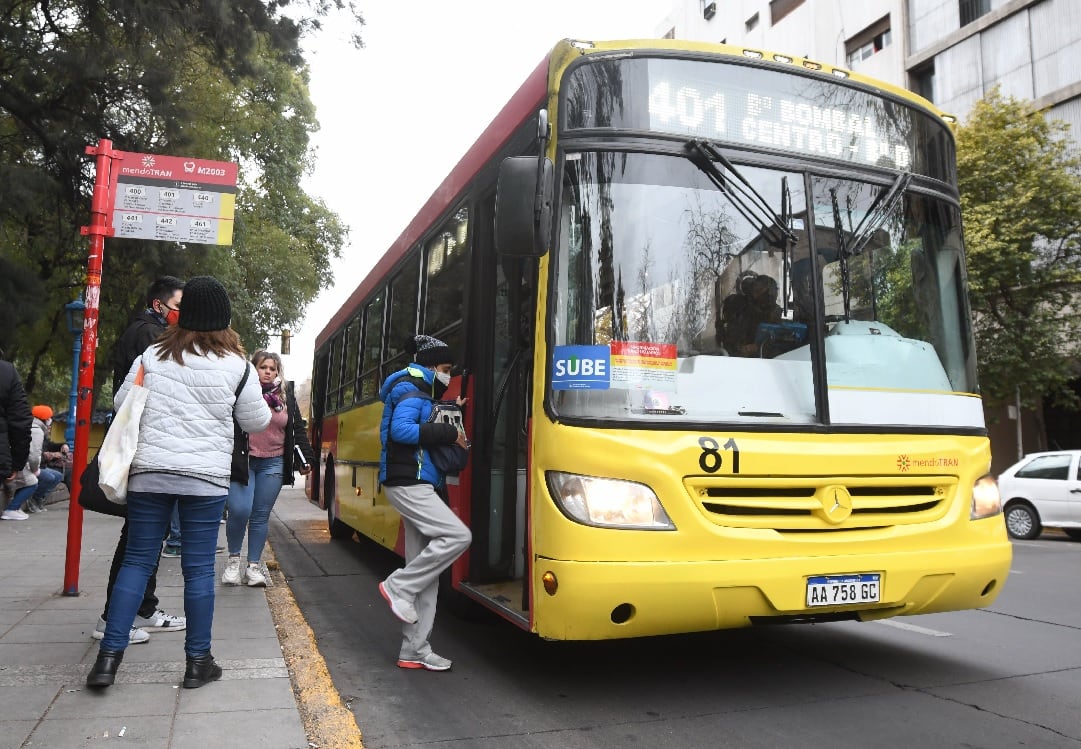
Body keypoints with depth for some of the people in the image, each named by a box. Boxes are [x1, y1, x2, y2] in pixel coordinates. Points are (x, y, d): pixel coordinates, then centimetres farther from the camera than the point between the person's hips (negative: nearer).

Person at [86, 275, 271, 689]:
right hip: (205, 477, -2)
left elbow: (121, 404, 13)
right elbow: (257, 422, 4)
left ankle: (109, 656, 12)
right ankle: (197, 661, 13)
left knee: (137, 560, 12)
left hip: (149, 472, 2)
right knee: (199, 568, 4)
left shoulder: (152, 356, 3)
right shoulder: (236, 365, -5)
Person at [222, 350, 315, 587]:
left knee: (261, 515, 7)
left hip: (272, 464, 3)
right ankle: (233, 558, 12)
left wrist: (305, 458, 7)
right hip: (242, 460, -3)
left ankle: (253, 566, 17)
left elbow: (298, 429, 14)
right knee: (239, 510, -12)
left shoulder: (287, 397, 10)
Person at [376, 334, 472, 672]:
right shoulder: (411, 388, -6)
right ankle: (398, 586, -7)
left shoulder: (422, 393, 23)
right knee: (457, 536, -21)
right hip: (408, 483, -10)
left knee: (426, 576, 6)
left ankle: (414, 650, 9)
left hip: (418, 486, 10)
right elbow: (401, 430, -22)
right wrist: (448, 433, -17)